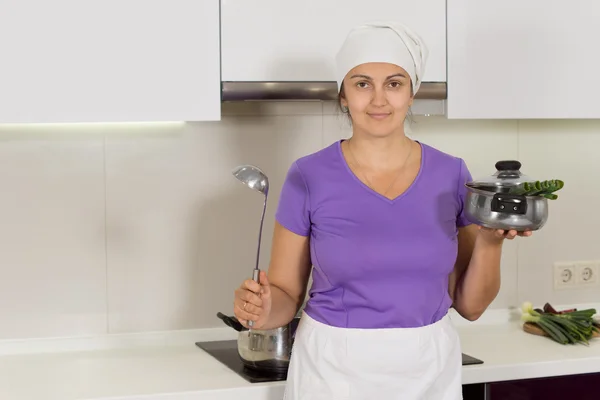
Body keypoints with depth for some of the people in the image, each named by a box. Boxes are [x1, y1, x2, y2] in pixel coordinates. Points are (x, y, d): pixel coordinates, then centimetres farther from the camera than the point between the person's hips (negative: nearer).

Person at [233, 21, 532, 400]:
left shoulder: (451, 175, -2)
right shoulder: (309, 177, -8)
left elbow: (470, 304, 2)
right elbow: (286, 295, -2)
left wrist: (490, 240, -14)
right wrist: (262, 310, -23)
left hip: (430, 370, 2)